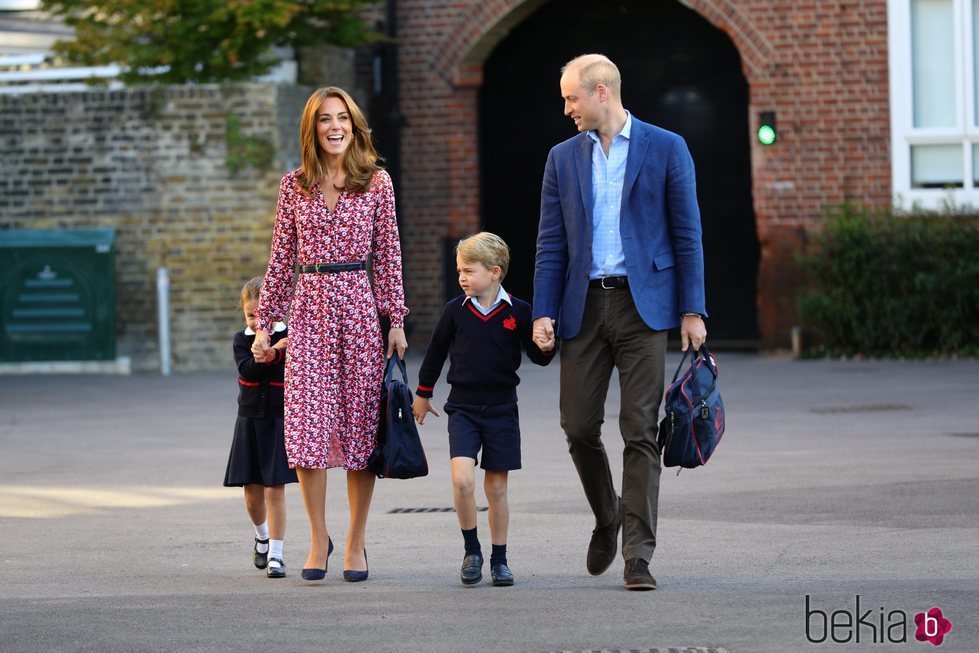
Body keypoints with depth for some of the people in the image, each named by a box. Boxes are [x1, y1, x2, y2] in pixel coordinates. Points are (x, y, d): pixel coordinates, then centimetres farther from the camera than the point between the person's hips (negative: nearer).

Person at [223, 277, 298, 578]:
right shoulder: (242, 339, 2)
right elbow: (247, 370, -15)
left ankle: (275, 554, 0)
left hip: (279, 421, -3)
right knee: (252, 494, 7)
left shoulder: (289, 338, -5)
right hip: (249, 421, 3)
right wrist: (269, 354, -31)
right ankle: (262, 537, 36)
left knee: (275, 490, -6)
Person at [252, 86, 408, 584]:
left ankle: (356, 541, 12)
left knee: (359, 422, 2)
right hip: (309, 307, 1)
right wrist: (265, 323, 7)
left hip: (360, 306, -1)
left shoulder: (377, 183, 4)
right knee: (306, 426, -7)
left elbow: (388, 254, 4)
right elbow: (281, 259, 9)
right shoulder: (294, 186, 7)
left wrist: (396, 319, 0)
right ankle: (318, 538, 6)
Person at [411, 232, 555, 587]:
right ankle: (471, 550, 0)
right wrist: (422, 394, 21)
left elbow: (539, 357, 2)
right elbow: (436, 351, 13)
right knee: (462, 479, -17)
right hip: (463, 407, 0)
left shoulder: (518, 311, -4)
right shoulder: (455, 310, -1)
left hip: (501, 408, 0)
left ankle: (499, 559, 18)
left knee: (496, 487, 5)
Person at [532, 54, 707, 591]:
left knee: (640, 432, -6)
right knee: (578, 426, 1)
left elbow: (687, 235, 1)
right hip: (584, 306, 3)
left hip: (643, 304, -3)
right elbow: (551, 244, 10)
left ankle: (638, 554, -4)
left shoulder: (666, 149, 2)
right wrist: (543, 312, -1)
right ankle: (607, 517, 28)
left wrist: (693, 311, -6)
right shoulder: (563, 158, 12)